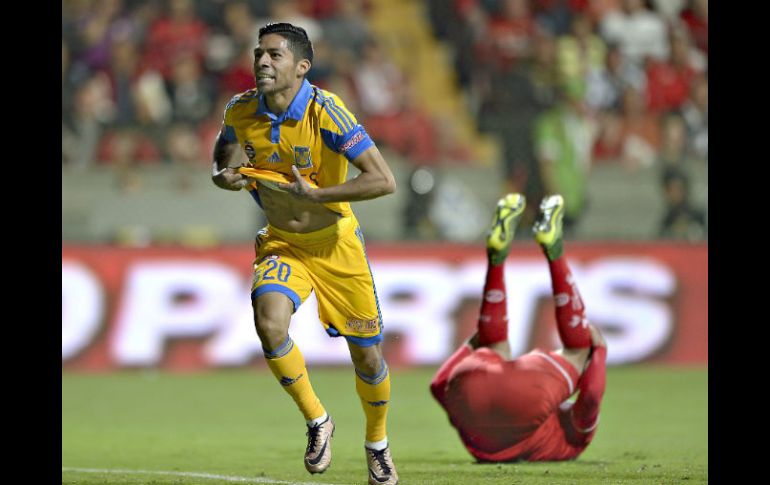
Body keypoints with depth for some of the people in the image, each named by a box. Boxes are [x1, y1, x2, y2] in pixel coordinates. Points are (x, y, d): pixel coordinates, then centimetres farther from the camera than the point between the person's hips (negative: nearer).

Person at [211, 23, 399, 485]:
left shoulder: (324, 111, -24)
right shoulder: (241, 111, -10)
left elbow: (384, 180, -29)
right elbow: (222, 159, 13)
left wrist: (314, 195, -34)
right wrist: (226, 177, -11)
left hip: (335, 244, -2)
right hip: (281, 243, 2)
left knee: (367, 357, 3)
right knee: (269, 322, -27)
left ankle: (377, 443, 34)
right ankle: (317, 421, -4)